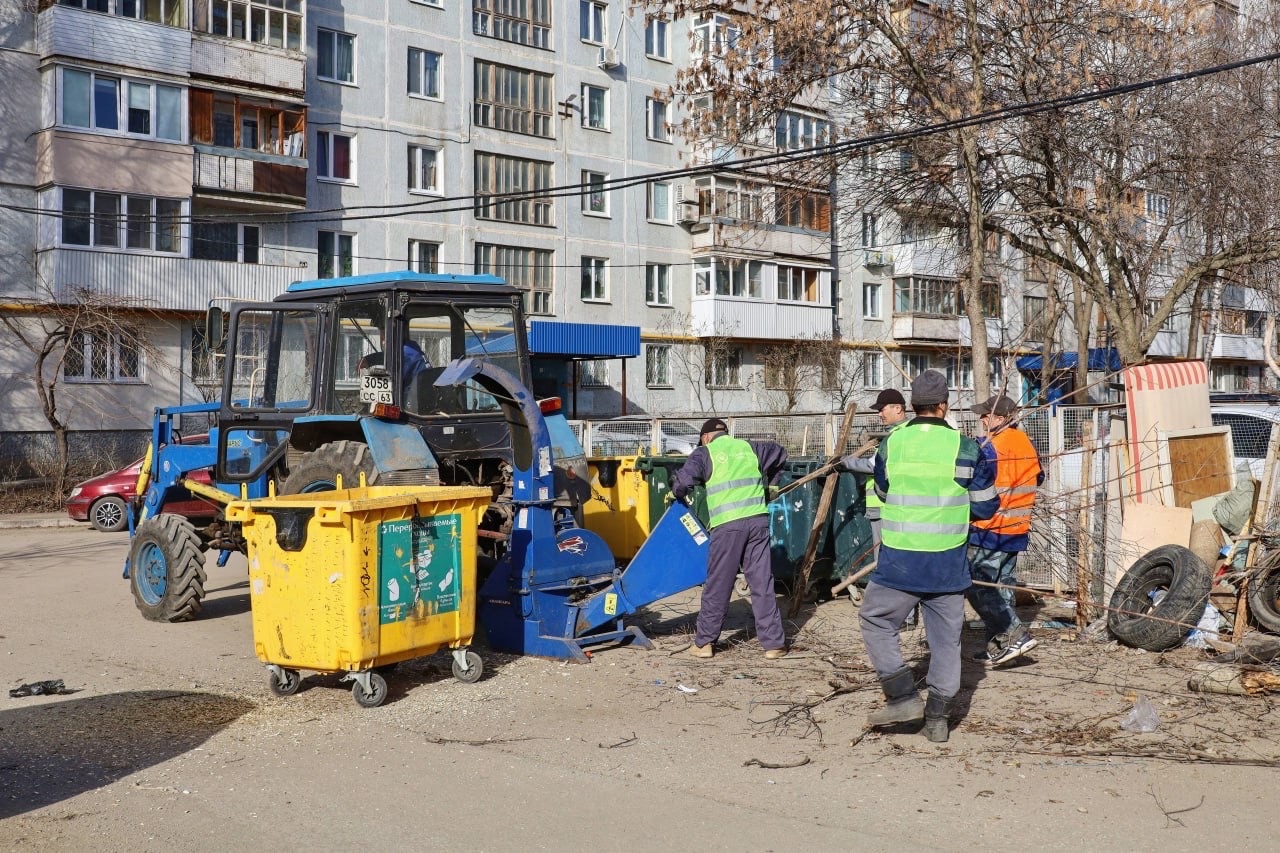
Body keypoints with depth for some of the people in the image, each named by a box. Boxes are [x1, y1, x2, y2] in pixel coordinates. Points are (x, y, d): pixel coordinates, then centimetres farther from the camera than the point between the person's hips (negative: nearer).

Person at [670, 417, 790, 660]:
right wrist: (763, 481, 45)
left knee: (718, 585, 5)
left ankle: (704, 642, 13)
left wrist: (677, 494, 16)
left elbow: (683, 481, -7)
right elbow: (780, 453, 34)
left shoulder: (705, 453, 6)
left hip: (728, 525, -3)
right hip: (758, 520, 3)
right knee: (762, 582, 7)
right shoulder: (748, 447, 18)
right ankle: (773, 643, 8)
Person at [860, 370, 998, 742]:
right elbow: (985, 507, 3)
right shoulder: (965, 448, -6)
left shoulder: (890, 443, -2)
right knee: (945, 638, 12)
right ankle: (938, 717, 15)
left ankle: (903, 696, 6)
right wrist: (986, 472, 22)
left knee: (875, 618, 15)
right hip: (948, 564, 1)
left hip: (899, 561, -1)